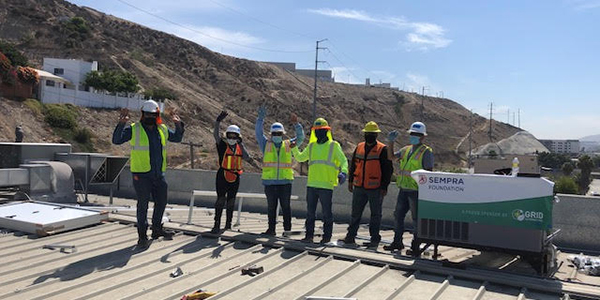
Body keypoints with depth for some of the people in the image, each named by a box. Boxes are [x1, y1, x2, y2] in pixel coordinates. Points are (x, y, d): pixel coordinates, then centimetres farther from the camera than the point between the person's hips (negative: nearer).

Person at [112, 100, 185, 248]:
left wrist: (179, 125, 6)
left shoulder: (163, 129, 11)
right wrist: (121, 123, -25)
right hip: (141, 174, -5)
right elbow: (116, 140, -12)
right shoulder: (133, 129, -4)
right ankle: (142, 235, 12)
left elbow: (177, 138, 23)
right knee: (143, 204, 1)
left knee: (161, 202, 15)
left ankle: (157, 229, 35)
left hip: (159, 174, 6)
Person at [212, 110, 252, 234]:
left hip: (235, 178, 4)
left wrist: (241, 144, -11)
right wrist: (218, 121, -30)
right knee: (220, 200, -8)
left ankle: (228, 223, 27)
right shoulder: (222, 145, -3)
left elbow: (247, 158, -8)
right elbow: (215, 134, -18)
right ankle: (217, 225, -6)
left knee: (231, 201, 14)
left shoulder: (239, 147, 7)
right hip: (222, 177, -4)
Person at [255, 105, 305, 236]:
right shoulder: (266, 145, 8)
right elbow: (258, 133, -1)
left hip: (285, 182, 0)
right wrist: (261, 118, -11)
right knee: (271, 207, 8)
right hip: (269, 182, 0)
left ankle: (287, 229, 10)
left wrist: (296, 124, -10)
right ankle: (271, 229, 17)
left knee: (286, 207, 3)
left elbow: (300, 137, 4)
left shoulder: (289, 145, 10)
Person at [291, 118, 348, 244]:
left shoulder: (334, 145, 2)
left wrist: (343, 172, -21)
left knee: (326, 212, 2)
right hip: (311, 184, 4)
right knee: (310, 211, 7)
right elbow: (300, 158, 26)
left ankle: (327, 236, 12)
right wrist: (294, 148, 9)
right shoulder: (311, 146, 15)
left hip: (326, 185, -4)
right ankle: (309, 235, 14)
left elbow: (343, 161, -2)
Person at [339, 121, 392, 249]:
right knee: (355, 213, 11)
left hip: (375, 189, -4)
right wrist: (350, 181, 13)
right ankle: (350, 236, 19)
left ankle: (375, 239, 15)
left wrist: (384, 187, -9)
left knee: (375, 215, 6)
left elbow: (388, 170, -6)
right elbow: (353, 165, 17)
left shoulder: (382, 149, -5)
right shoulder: (359, 147, 10)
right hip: (359, 187, 5)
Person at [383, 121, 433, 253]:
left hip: (416, 191, -7)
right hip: (404, 189, 7)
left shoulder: (426, 152, -6)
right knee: (398, 215, 11)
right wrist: (390, 142, 9)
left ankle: (415, 245, 13)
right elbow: (391, 156, 22)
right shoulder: (406, 150, 15)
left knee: (416, 218, 2)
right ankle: (397, 242, 23)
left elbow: (429, 172, -10)